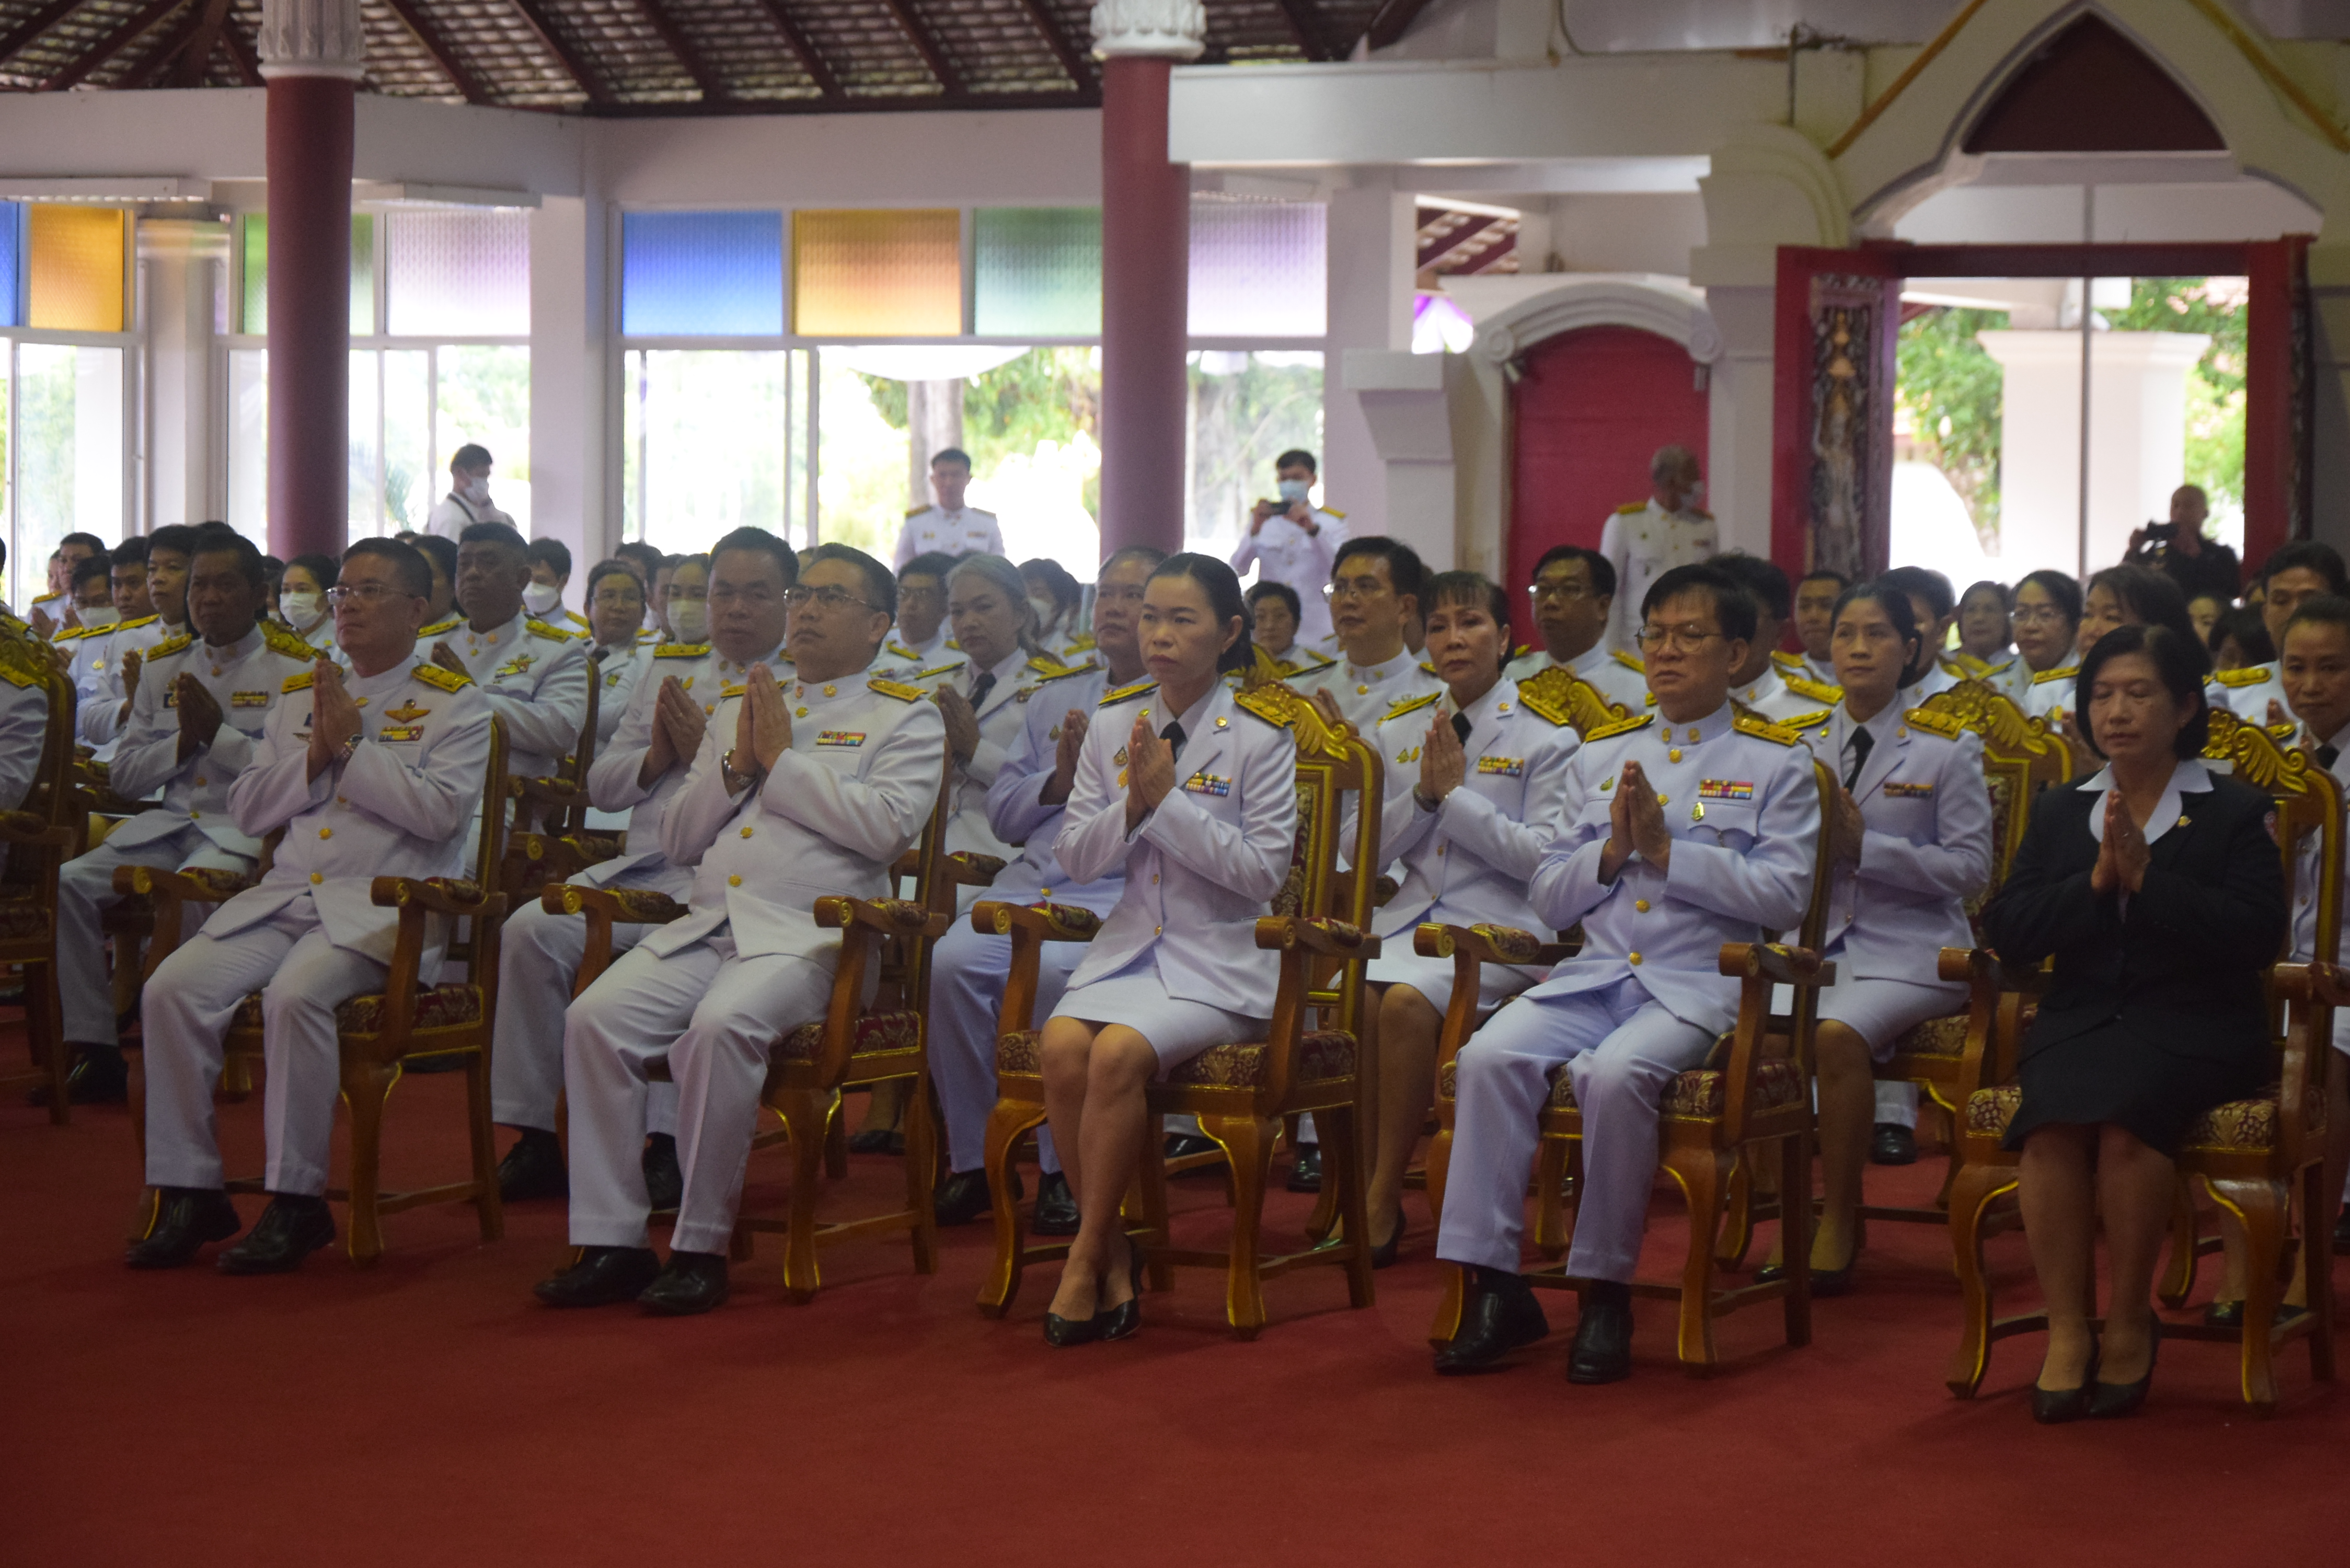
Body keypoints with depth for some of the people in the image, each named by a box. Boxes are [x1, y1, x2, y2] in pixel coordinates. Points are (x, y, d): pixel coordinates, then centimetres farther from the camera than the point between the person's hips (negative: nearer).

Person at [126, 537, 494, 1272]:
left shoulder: (453, 703, 5)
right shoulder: (299, 695, 22)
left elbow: (441, 809, -11)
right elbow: (248, 809, 16)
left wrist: (352, 745, -8)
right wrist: (314, 755, 0)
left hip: (384, 908, -6)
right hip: (282, 898, 6)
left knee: (295, 992, -34)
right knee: (173, 987, -18)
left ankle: (296, 1202, -24)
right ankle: (188, 1192, -11)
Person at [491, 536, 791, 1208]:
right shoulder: (669, 670, 24)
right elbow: (601, 785, 22)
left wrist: (709, 754, -11)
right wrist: (656, 758, 2)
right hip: (639, 869, 6)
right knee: (531, 930, -17)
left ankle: (669, 1146, -27)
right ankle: (535, 1137, -10)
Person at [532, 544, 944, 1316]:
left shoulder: (906, 718, 8)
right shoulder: (737, 707, 25)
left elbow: (885, 827, -11)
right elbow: (678, 838, 20)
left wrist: (783, 761, -5)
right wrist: (735, 766, 3)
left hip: (808, 936, -6)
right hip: (705, 926, 6)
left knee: (721, 1026, -34)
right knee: (594, 1018, -19)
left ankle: (702, 1247, -23)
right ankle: (610, 1243, -14)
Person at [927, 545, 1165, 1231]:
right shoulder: (1053, 699, 25)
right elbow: (1002, 814, 22)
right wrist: (1058, 780, 3)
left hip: (1121, 888, -5)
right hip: (1032, 879, 5)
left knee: (1054, 967, -35)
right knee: (954, 961, -25)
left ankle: (1066, 1168, -21)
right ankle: (973, 1155, -12)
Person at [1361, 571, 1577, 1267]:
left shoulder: (1545, 735, 2)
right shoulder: (1400, 730, 17)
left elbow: (1543, 858, -7)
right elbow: (1368, 847, 13)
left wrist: (1457, 793, -10)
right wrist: (1423, 794, -3)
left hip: (1500, 924, -4)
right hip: (1410, 915, 4)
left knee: (1407, 1001, -33)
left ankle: (1385, 1200, -20)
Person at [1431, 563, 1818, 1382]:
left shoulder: (1775, 762, 7)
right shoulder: (1599, 755, 20)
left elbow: (1783, 894, -6)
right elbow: (1548, 899, 16)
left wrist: (1668, 851, -11)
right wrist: (1613, 851, -3)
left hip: (1702, 983, -4)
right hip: (1593, 973, 4)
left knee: (1615, 1073, -35)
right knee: (1489, 1055, -25)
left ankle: (1606, 1292, -20)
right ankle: (1496, 1286, -21)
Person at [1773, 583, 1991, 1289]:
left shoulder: (1948, 748, 3)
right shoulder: (1802, 744, 15)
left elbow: (1970, 867, -4)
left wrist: (1863, 846, -13)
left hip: (1909, 947, -4)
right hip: (1814, 940, 4)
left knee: (1838, 1034, -33)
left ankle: (1840, 1222, -17)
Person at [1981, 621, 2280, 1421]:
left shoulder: (2235, 813, 7)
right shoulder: (2059, 812, 19)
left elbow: (2255, 936, -8)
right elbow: (2005, 930, 7)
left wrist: (2147, 877, -14)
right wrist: (2094, 883, -8)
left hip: (2194, 1027, -3)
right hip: (2079, 1020, 3)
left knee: (2123, 1117, -34)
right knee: (2052, 1121, -31)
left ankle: (2130, 1323, -17)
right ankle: (2067, 1330, -22)